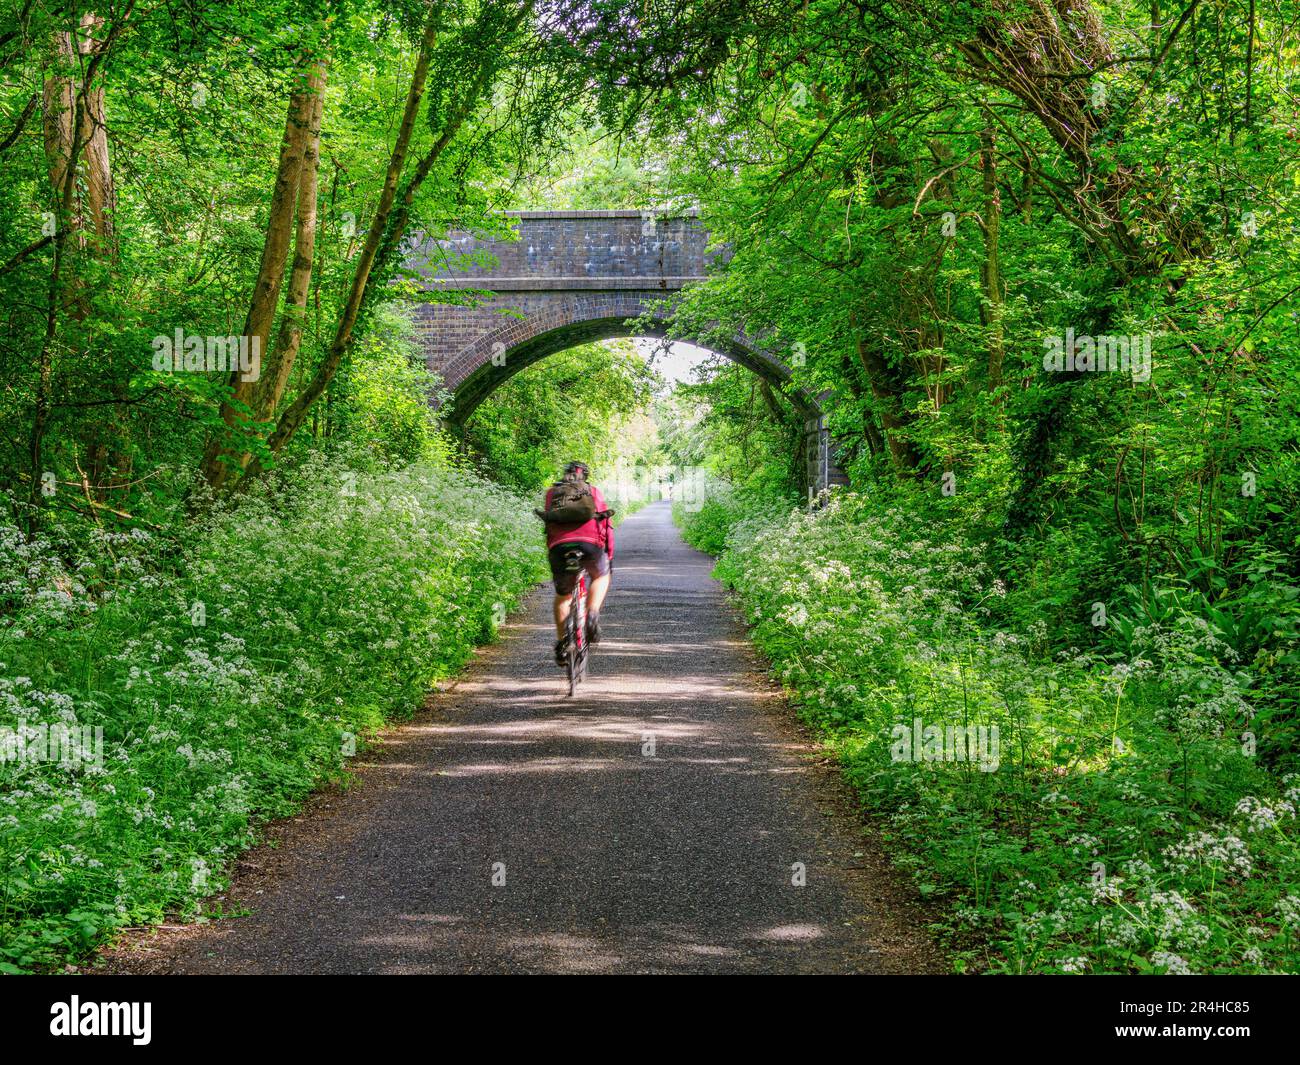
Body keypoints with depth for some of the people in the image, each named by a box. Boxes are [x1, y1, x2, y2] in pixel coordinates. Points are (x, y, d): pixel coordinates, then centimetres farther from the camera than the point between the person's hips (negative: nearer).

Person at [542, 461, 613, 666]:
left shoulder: (552, 493, 27)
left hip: (559, 546, 1)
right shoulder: (594, 492, 25)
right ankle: (592, 614, 5)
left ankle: (561, 643, 11)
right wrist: (609, 555, 32)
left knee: (562, 596, 21)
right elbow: (606, 526, 24)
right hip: (591, 543, -1)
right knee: (601, 577, 29)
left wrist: (550, 552, 35)